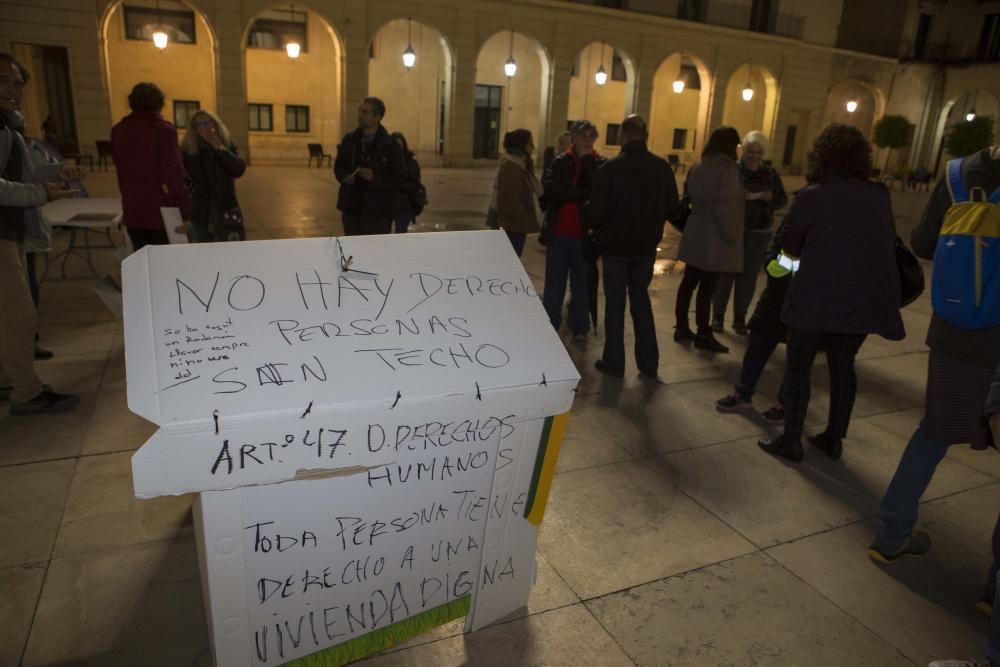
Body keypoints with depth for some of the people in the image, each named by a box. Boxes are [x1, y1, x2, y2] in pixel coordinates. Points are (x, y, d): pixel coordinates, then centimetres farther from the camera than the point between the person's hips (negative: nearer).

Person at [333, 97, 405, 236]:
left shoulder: (390, 146, -7)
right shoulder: (349, 140, 8)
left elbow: (400, 179, -9)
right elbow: (338, 166, 18)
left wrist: (375, 177, -22)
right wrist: (345, 177, -5)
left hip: (378, 213, -5)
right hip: (351, 209, 5)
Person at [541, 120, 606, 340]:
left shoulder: (600, 163, 2)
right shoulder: (560, 161, 3)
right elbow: (550, 187, -15)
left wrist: (587, 161, -12)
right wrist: (582, 194, -17)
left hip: (585, 234, 0)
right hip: (559, 232, 1)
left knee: (582, 282, 8)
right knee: (554, 283, 7)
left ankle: (580, 326, 19)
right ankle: (549, 326, 18)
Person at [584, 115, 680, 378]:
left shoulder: (610, 168, -16)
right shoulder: (662, 167, -4)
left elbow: (596, 212, -17)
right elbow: (673, 209, -1)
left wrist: (587, 214, 5)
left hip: (615, 246, -3)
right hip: (646, 247, 3)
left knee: (615, 304, 9)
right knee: (641, 300, 17)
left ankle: (614, 362, 14)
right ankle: (649, 363, 19)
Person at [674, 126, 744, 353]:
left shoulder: (697, 168, 9)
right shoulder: (729, 170, -14)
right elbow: (725, 207, -20)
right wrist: (731, 236, -12)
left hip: (696, 235, 8)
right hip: (715, 240, -8)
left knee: (689, 282, 13)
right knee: (707, 287, -1)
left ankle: (682, 328, 21)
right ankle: (703, 335, 7)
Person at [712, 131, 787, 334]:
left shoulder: (770, 174, 8)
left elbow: (783, 200, 5)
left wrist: (768, 197, -15)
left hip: (758, 233, 3)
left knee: (748, 275, 5)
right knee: (725, 272, -2)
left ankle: (740, 317, 14)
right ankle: (718, 314, 9)